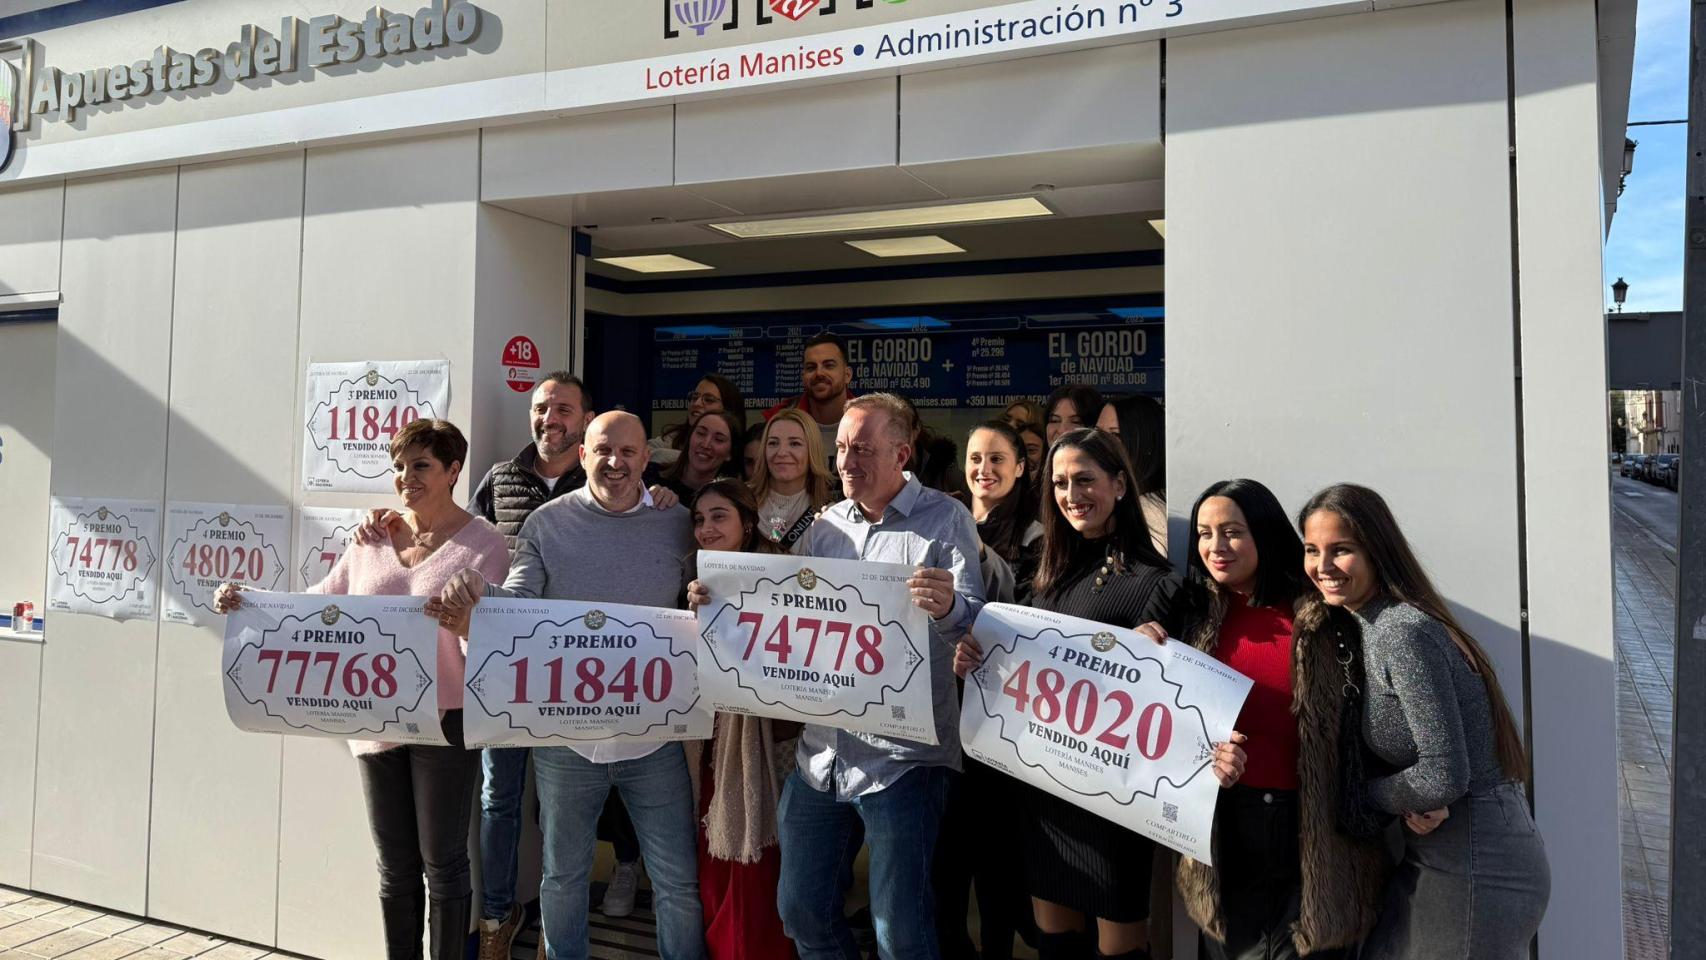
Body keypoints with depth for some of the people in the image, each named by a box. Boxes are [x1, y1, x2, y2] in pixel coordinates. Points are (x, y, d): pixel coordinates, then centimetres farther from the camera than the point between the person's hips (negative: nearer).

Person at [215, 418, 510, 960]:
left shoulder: (483, 544, -7)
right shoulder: (372, 536, 7)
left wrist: (465, 620, -35)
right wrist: (247, 602, -1)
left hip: (444, 719, -4)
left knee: (442, 863, 6)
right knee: (394, 865, 15)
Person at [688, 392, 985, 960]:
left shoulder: (945, 520, -6)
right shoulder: (825, 527, 11)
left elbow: (974, 620, -13)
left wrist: (947, 608, -36)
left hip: (902, 757, -6)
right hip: (823, 750, 6)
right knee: (802, 911, 15)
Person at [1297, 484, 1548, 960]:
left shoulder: (1403, 633, -22)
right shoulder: (1368, 625, 6)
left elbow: (1447, 777, -24)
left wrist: (1359, 794, -9)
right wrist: (1413, 801, -10)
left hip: (1478, 871, -8)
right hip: (1436, 858, 8)